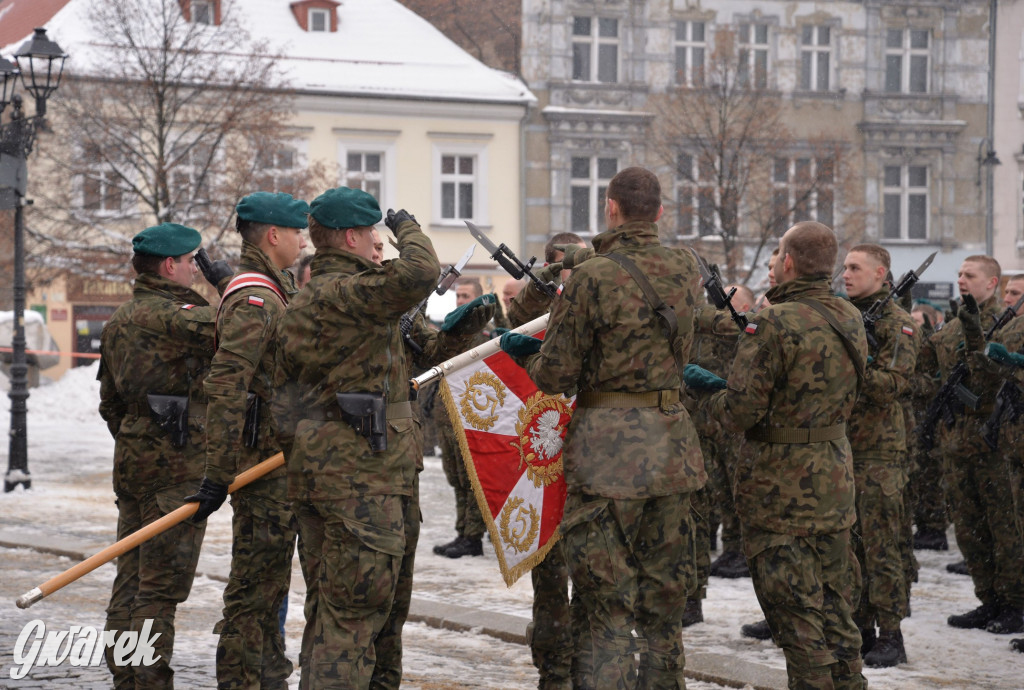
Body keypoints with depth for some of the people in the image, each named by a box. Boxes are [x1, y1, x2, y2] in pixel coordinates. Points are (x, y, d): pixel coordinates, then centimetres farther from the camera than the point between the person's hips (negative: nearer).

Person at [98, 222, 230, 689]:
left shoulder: (119, 321, 14)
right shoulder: (170, 314, -15)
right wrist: (231, 282, -8)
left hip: (132, 459, 9)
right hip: (176, 466, -9)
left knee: (131, 580, 12)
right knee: (162, 585, -7)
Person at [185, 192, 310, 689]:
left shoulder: (276, 292, 17)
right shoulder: (254, 299, -17)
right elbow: (226, 390, -25)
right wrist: (217, 475, -29)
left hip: (279, 458, 11)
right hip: (264, 458, -11)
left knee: (271, 577, 18)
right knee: (256, 580, -7)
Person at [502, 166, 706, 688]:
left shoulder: (592, 279, -12)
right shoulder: (684, 269, 4)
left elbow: (554, 377, -9)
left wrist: (522, 351, 12)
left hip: (607, 448, -5)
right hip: (671, 442, 5)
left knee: (608, 605, 0)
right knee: (663, 605, 14)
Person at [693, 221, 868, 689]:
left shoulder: (774, 324, -18)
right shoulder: (850, 319, 5)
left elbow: (740, 411, -19)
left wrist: (707, 401, 1)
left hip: (782, 487, -7)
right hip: (835, 477, 7)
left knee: (796, 614, 0)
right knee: (834, 604, 16)